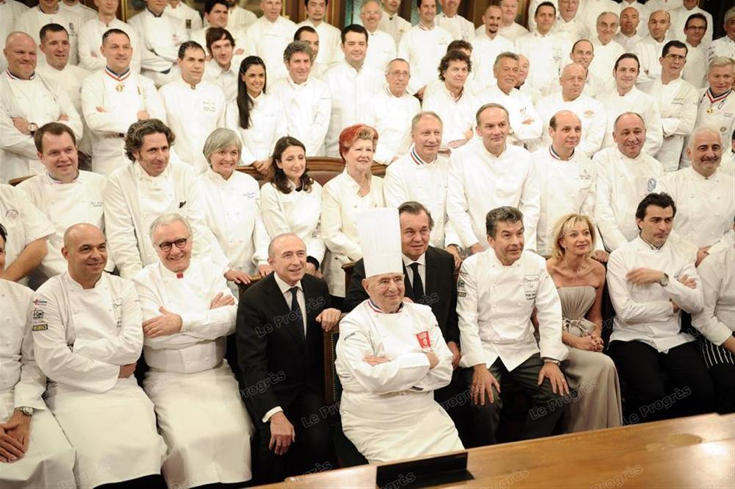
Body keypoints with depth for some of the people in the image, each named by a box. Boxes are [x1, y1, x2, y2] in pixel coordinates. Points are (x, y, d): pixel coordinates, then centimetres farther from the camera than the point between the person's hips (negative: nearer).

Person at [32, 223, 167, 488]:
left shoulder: (123, 288, 9)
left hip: (123, 389, 2)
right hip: (73, 391, -2)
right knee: (98, 455, -27)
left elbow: (132, 345, -3)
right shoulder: (48, 296, 0)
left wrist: (78, 349, -8)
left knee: (144, 448, -23)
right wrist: (114, 370, -6)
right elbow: (52, 360, -9)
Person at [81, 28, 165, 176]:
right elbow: (93, 121, -11)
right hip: (108, 163, -1)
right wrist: (137, 118, -10)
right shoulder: (92, 84, 6)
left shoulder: (145, 83, 12)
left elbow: (159, 119, -4)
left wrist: (110, 119, -8)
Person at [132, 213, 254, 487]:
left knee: (237, 433, -17)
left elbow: (232, 319, -7)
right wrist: (210, 316, -8)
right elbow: (154, 336, -13)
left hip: (216, 374, 2)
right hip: (169, 379, -2)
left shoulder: (210, 274, 9)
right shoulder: (143, 281, 1)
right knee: (187, 440, -23)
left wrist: (182, 322, -17)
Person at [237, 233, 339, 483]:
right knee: (276, 442, -26)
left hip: (310, 385, 3)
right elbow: (252, 362, -19)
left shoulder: (318, 287, 1)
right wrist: (275, 414, -31)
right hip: (269, 387, -3)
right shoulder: (253, 299, -14)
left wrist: (334, 313, -9)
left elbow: (327, 324, 17)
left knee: (319, 440, -20)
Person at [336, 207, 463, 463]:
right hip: (376, 427, -4)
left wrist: (394, 370, -13)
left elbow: (444, 371, 0)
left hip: (426, 415, 4)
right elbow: (373, 379, -19)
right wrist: (425, 360, -11)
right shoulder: (354, 324, -7)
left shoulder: (423, 314, 7)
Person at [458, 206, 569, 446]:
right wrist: (479, 367, -19)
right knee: (486, 404, -27)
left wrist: (551, 360, -9)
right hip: (484, 349, -3)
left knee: (558, 394, -15)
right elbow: (467, 320, -11)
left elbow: (550, 314, 1)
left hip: (524, 349, 4)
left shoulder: (536, 264, 0)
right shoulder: (472, 267, -9)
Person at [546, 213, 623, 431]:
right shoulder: (548, 269, -11)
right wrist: (575, 341, -17)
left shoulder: (598, 270, 5)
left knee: (603, 370, -26)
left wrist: (595, 336, -5)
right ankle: (579, 437, -9)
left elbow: (596, 316, 16)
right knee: (603, 365, -26)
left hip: (584, 336, 5)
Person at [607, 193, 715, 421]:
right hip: (633, 338, -4)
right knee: (652, 394, -28)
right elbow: (626, 312, -11)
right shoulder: (620, 256, -2)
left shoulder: (682, 257, 11)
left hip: (674, 339, 4)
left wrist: (663, 278, -14)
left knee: (705, 393, -20)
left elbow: (696, 304, -3)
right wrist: (672, 305, -2)